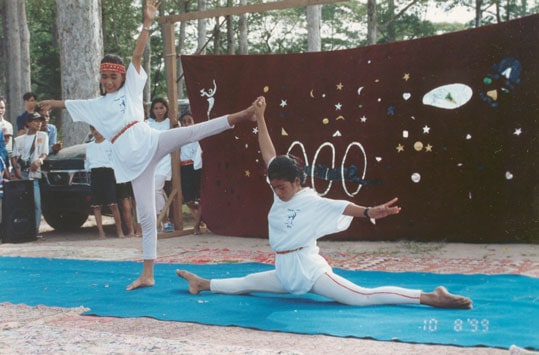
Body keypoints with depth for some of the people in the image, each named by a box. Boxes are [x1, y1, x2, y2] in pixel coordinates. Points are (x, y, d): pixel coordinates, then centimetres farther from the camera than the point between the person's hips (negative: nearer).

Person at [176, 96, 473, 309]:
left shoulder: (311, 201, -14)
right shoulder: (280, 194, 5)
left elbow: (341, 206, -31)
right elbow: (268, 156, 7)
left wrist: (369, 212, -51)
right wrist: (260, 118, 6)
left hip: (309, 271, -7)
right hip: (285, 273, 7)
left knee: (364, 297, -20)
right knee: (244, 284, 24)